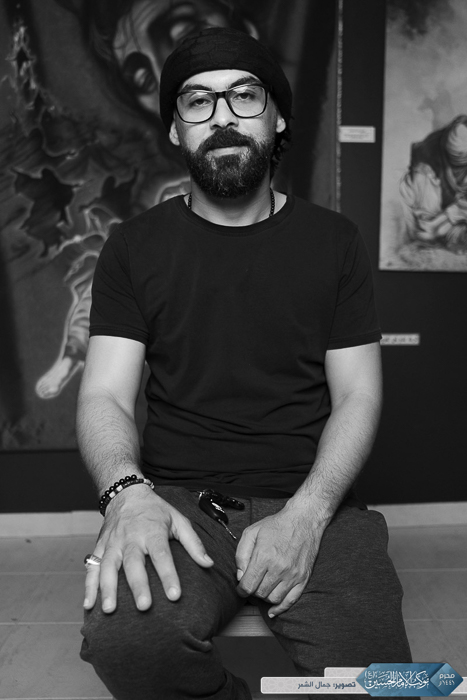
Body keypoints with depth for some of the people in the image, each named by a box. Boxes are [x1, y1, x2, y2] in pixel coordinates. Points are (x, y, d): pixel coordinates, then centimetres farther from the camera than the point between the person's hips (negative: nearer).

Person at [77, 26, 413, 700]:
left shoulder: (333, 240, 8)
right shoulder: (135, 246, 7)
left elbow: (358, 397, 4)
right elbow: (105, 396, 1)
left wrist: (306, 513, -14)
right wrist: (126, 491, -21)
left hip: (313, 502, 0)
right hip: (178, 500, 1)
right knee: (124, 635, -29)